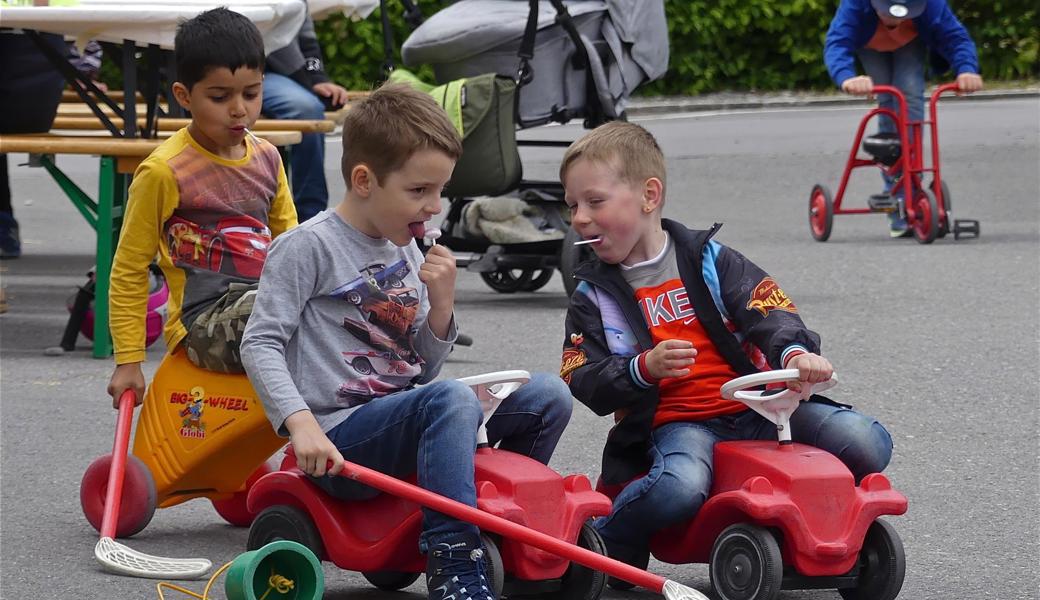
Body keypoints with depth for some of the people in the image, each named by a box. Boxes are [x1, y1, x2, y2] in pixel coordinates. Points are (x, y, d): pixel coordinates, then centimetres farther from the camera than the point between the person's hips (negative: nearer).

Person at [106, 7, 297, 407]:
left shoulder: (267, 159, 12)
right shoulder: (165, 172, -6)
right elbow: (128, 272, 0)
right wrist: (128, 361, -2)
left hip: (268, 304, 7)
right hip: (203, 323, -7)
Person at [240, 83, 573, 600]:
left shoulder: (407, 254, 17)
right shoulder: (308, 247, -6)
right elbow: (260, 344, -13)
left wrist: (441, 304, -1)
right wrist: (301, 423, -27)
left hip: (401, 427, 8)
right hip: (341, 441, -7)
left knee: (547, 395, -5)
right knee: (452, 399, -35)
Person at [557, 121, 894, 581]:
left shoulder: (707, 259, 8)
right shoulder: (594, 296, 9)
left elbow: (767, 310, -5)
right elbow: (584, 381, 0)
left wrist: (795, 352, -28)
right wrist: (645, 368, -20)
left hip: (755, 407, 2)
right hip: (672, 421, -2)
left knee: (867, 443, -16)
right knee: (677, 486, -39)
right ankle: (602, 546, -11)